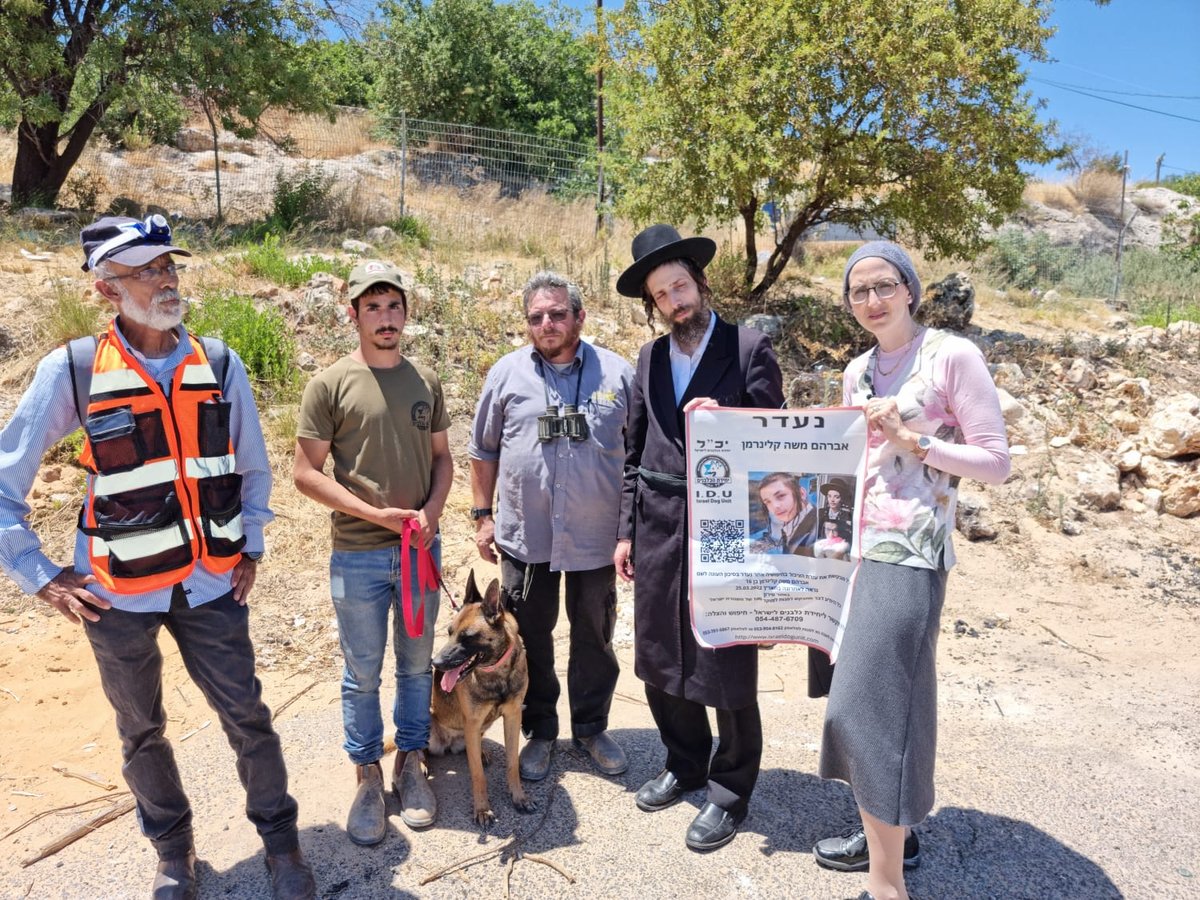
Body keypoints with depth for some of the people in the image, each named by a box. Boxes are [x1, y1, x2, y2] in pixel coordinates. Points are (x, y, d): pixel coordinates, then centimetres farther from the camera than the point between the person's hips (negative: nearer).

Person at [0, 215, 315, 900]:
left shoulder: (220, 365, -2)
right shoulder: (71, 371, -9)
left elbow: (253, 466, 10)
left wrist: (251, 547, 6)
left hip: (212, 585, 1)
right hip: (118, 593, -1)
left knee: (247, 716, 8)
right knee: (142, 732, 17)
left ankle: (281, 841, 29)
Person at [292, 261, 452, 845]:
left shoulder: (426, 381, 5)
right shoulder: (330, 385, -7)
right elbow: (305, 473, -7)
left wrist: (432, 510, -8)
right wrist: (374, 513, -15)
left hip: (420, 549, 4)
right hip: (358, 556, -3)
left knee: (416, 663, 16)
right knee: (363, 673, 10)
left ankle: (411, 763, 34)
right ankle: (367, 777, 28)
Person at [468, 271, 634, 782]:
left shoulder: (616, 373, -2)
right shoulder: (507, 374, 0)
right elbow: (483, 452, 8)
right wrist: (483, 516, 5)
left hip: (596, 538, 0)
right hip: (524, 536, 1)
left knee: (595, 639, 15)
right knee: (530, 639, 13)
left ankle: (591, 728, 36)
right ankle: (539, 731, 34)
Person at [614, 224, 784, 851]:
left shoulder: (750, 348, -3)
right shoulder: (649, 358, 10)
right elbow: (633, 453, 12)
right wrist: (626, 530, 9)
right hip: (658, 530, 5)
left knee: (727, 670, 5)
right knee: (659, 660, 15)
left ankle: (729, 792, 27)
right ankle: (684, 764, 39)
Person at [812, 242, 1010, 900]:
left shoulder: (952, 355, -7)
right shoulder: (856, 372, 13)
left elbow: (995, 462, -9)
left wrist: (911, 439, -16)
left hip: (908, 551, -7)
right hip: (855, 545, 7)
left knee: (869, 702, -7)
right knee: (860, 694, 14)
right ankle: (890, 832, 33)